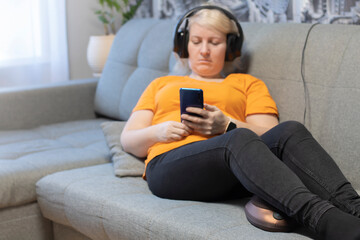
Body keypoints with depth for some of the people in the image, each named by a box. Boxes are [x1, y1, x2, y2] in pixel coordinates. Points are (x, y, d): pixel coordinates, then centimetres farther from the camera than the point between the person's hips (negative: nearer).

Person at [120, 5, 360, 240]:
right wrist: (159, 132, 0)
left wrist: (227, 125, -7)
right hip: (170, 164, -2)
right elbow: (128, 140, 23)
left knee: (291, 131, -30)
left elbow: (266, 135, 13)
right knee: (239, 140, -36)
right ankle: (321, 217, -57)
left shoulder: (247, 83, 29)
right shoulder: (161, 85, 33)